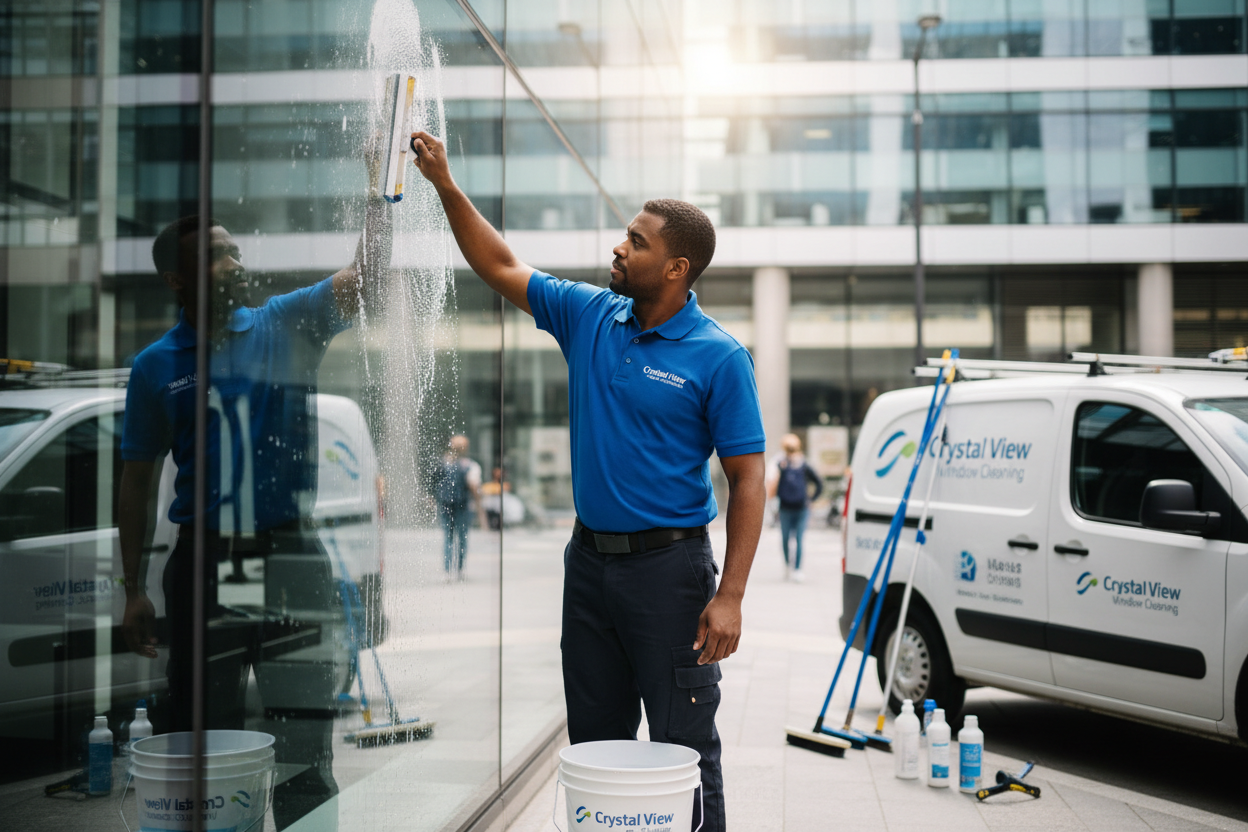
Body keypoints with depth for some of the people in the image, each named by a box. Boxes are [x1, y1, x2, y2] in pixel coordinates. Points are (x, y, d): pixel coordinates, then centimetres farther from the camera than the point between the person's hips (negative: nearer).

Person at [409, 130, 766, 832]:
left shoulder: (719, 356, -10)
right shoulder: (588, 317, 5)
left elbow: (747, 478, -12)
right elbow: (502, 267, 15)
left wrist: (730, 596, -18)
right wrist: (446, 185, 7)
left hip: (669, 564, -6)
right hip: (590, 558, 6)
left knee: (683, 746, 1)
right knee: (595, 742, 15)